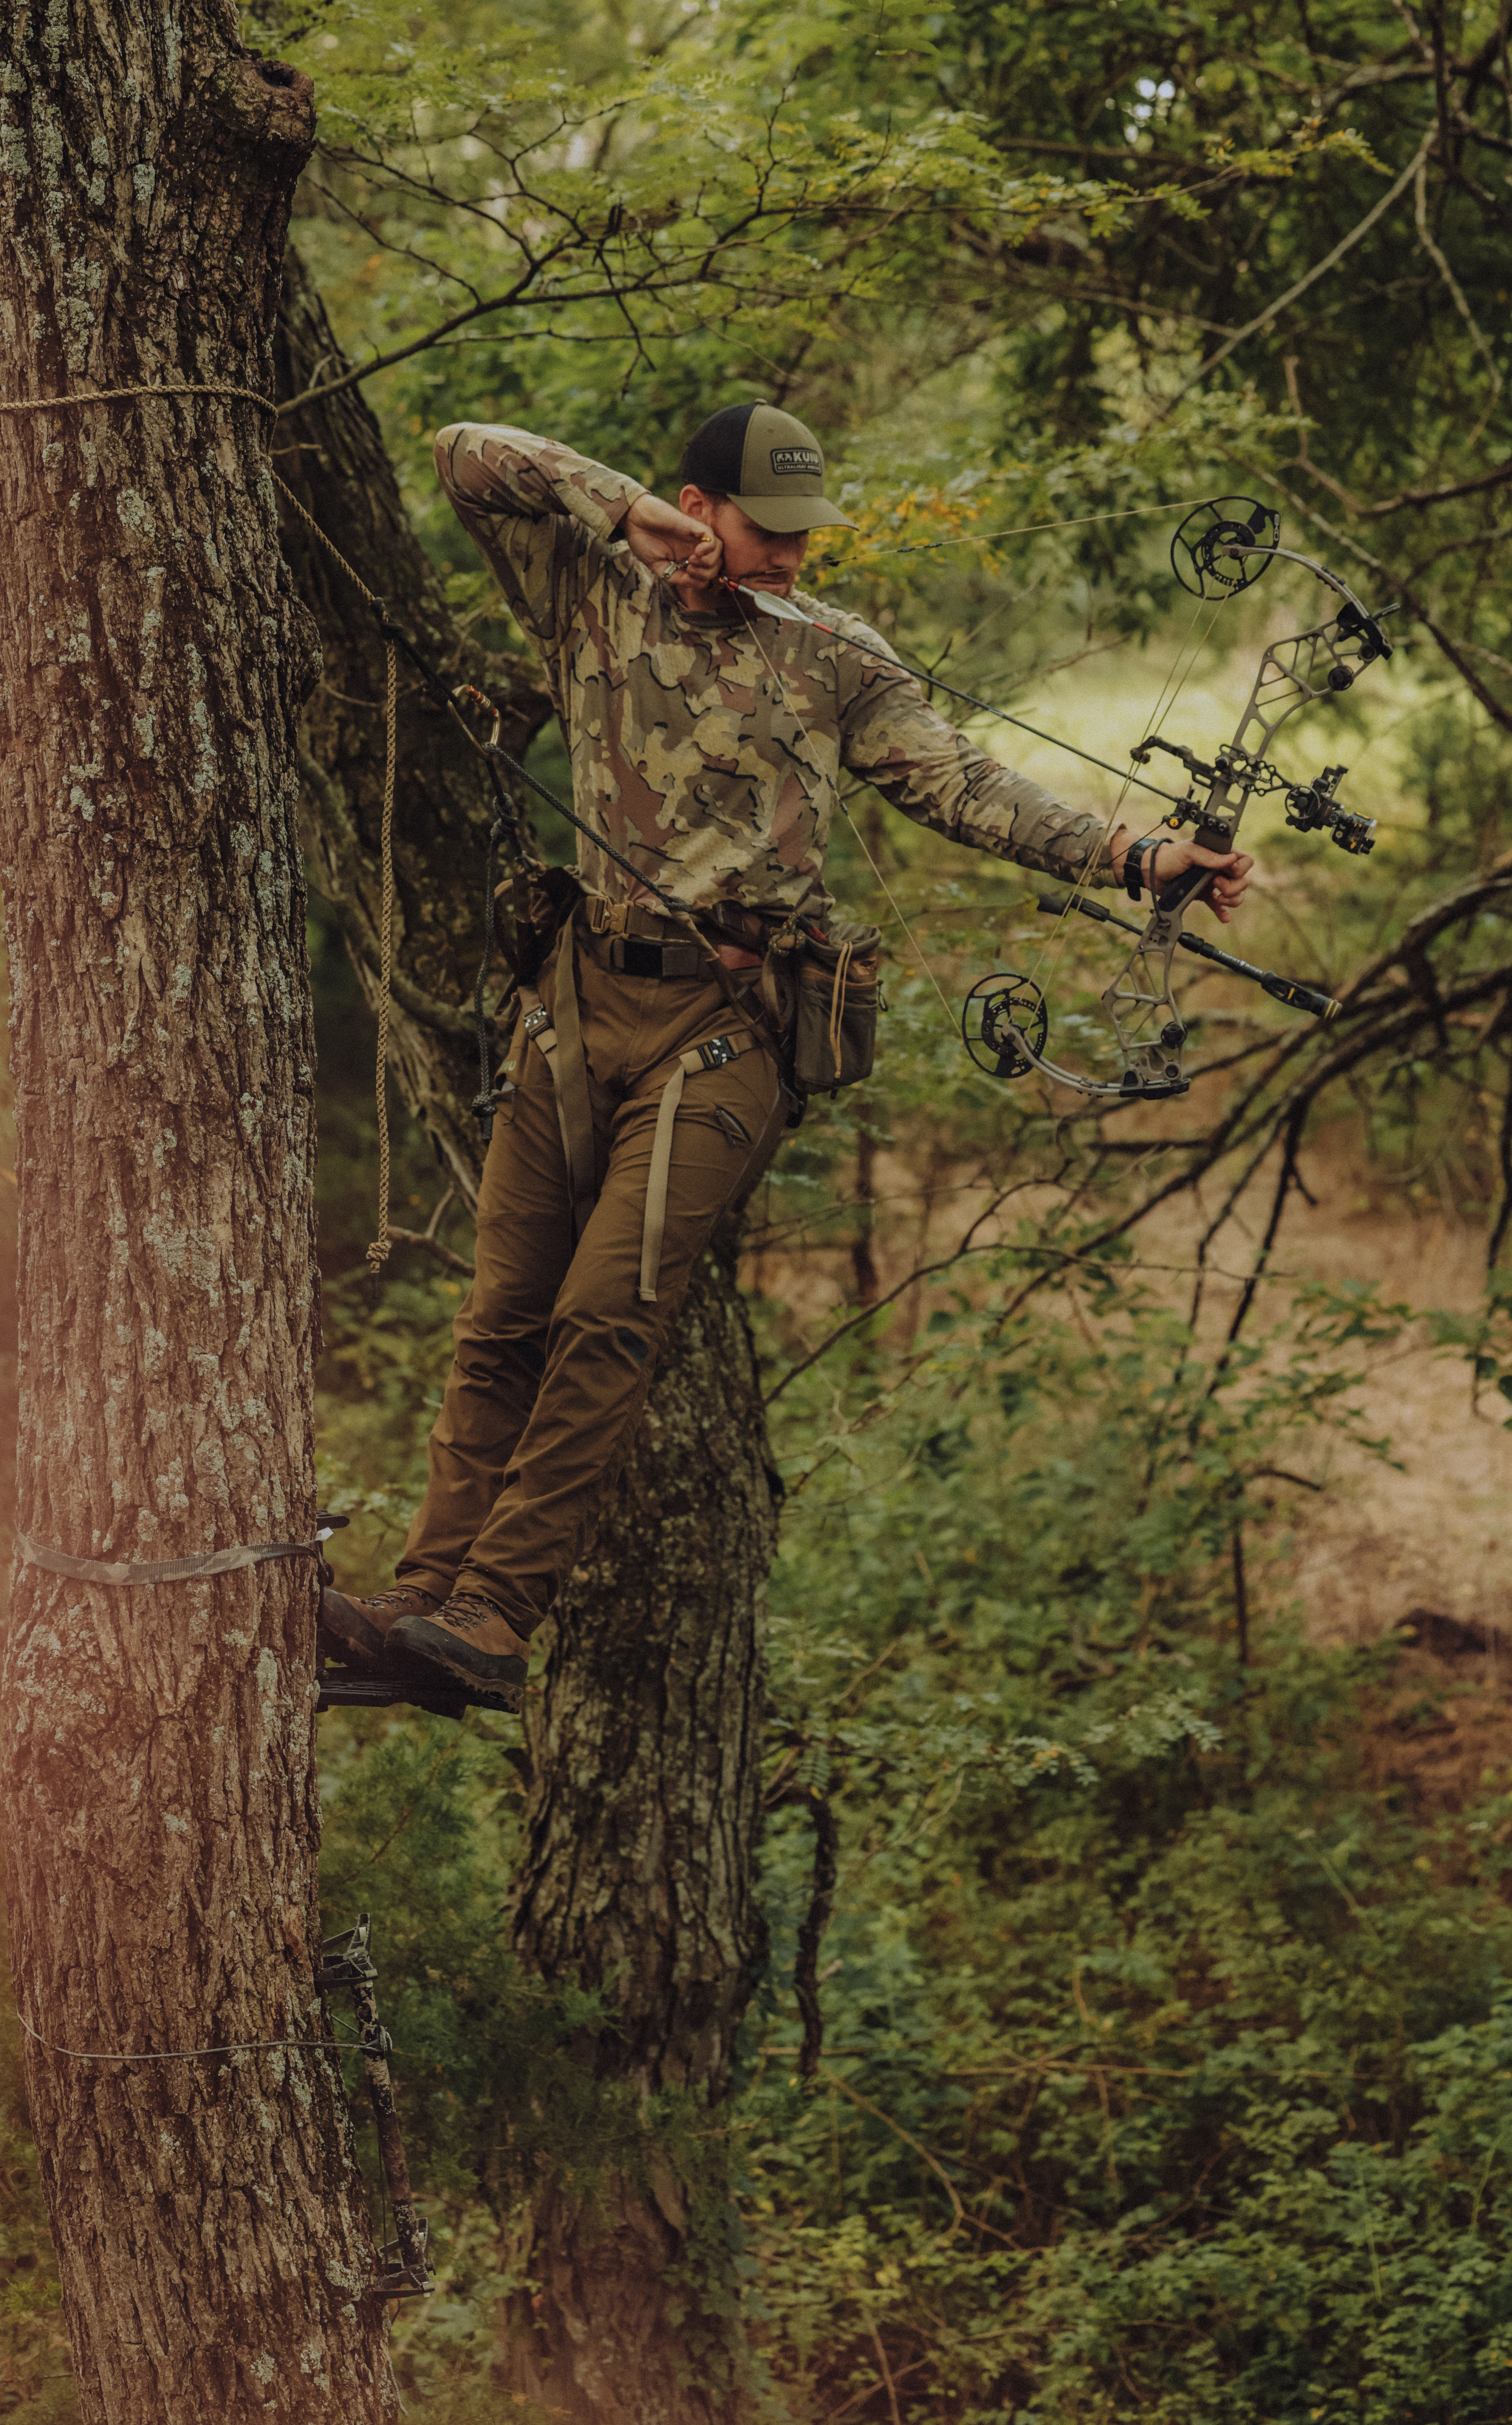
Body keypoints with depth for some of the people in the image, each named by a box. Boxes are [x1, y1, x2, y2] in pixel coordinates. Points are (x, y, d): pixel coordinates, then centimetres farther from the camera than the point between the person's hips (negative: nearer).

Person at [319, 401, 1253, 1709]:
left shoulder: (833, 657, 7)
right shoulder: (596, 597, 8)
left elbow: (963, 784, 4)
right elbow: (469, 457, 2)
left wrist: (1134, 856, -5)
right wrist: (628, 511, -8)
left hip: (726, 1022, -3)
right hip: (581, 993, 3)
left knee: (608, 1318, -13)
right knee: (503, 1320, 2)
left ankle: (493, 1619, -14)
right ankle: (428, 1594, 3)